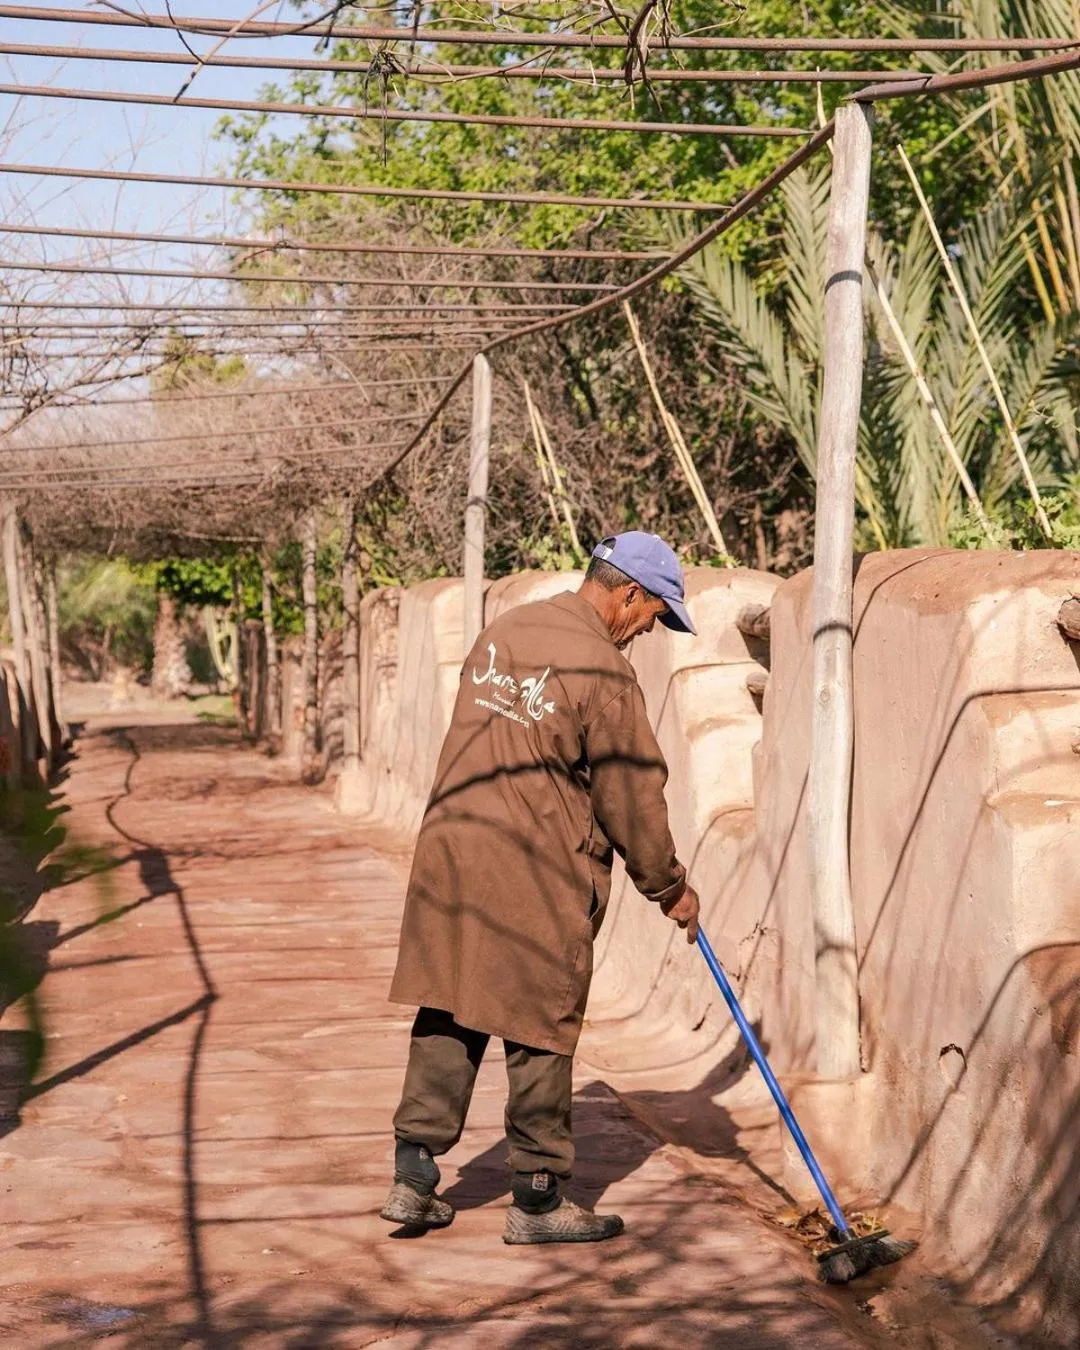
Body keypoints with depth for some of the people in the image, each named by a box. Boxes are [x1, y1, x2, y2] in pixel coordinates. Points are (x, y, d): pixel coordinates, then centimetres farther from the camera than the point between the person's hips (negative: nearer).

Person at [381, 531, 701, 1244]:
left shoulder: (502, 631, 10)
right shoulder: (603, 670, -13)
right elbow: (632, 797, -8)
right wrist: (670, 886, 5)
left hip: (452, 848, 7)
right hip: (539, 873, -7)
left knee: (449, 1015, 12)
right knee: (542, 1033, 4)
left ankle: (415, 1174, 14)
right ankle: (538, 1197, 13)